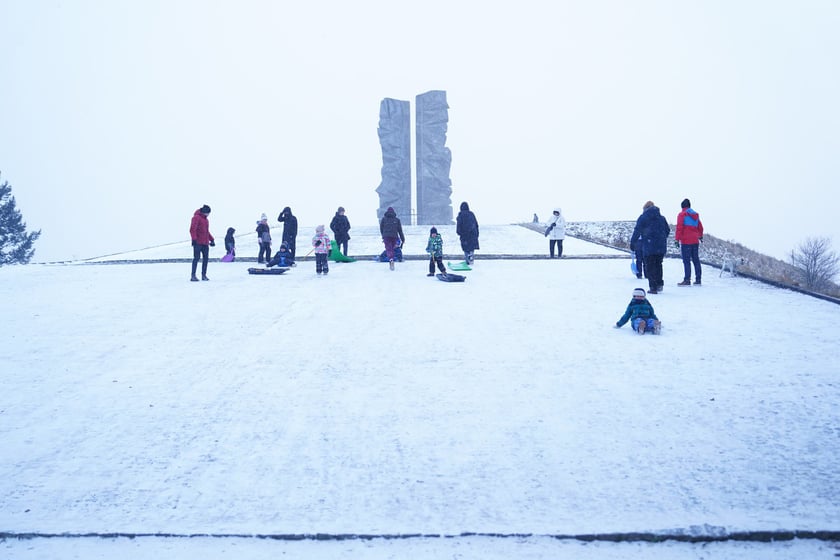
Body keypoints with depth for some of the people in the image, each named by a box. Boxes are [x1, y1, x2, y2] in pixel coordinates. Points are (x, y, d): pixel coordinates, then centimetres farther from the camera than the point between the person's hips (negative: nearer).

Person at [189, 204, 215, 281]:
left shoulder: (206, 219, 20)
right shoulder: (197, 217, -6)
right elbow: (192, 229, -14)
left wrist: (212, 239, 22)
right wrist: (194, 239, -23)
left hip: (205, 243, 8)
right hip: (198, 242, -8)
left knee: (205, 258, 6)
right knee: (196, 258, -11)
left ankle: (204, 275, 12)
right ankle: (193, 276, -11)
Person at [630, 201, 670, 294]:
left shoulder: (643, 218, -2)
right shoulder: (661, 218, 13)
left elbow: (637, 231, -6)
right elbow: (668, 230, 17)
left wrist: (633, 242, 1)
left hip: (649, 246, -5)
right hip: (661, 247, 5)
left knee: (650, 266, 0)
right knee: (658, 265, 18)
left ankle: (653, 287, -4)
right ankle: (659, 284, 13)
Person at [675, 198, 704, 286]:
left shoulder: (682, 215, -5)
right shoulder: (696, 215, 14)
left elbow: (679, 227, -13)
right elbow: (700, 227, 23)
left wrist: (677, 239, -12)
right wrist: (700, 236, 40)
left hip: (686, 241, -6)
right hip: (695, 241, 6)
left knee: (686, 261, -8)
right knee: (696, 260, 11)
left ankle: (687, 280, -13)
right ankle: (698, 279, 13)